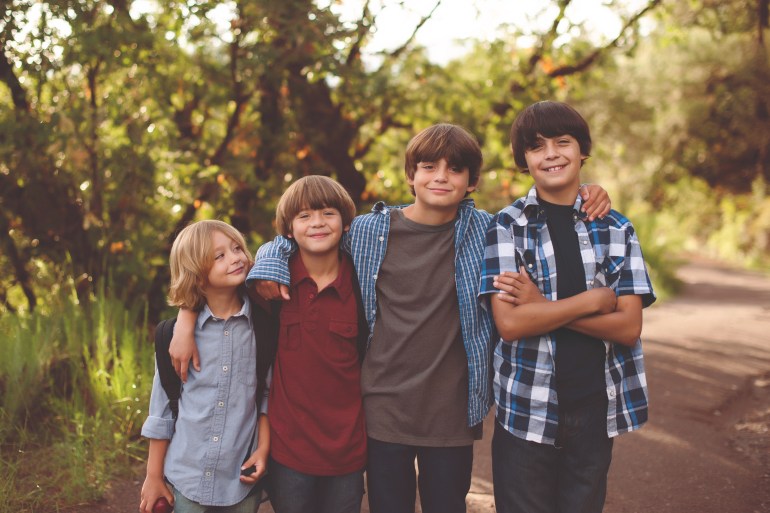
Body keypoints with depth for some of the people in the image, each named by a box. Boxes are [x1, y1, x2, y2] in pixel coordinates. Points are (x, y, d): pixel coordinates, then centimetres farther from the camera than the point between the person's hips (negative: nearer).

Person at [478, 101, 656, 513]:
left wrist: (542, 306, -15)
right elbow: (510, 323, -15)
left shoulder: (616, 229, 4)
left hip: (596, 408, 2)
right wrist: (593, 299, -12)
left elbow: (629, 327, -6)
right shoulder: (506, 226, -3)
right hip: (526, 411, -2)